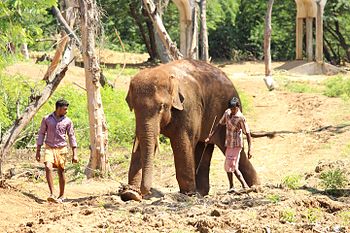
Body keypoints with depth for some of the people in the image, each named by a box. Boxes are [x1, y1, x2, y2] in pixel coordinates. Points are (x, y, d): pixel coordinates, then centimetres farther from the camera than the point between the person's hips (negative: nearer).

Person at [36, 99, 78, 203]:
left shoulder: (67, 121, 1)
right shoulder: (46, 119, -1)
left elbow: (72, 137, 5)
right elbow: (41, 134, 5)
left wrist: (75, 154, 0)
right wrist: (38, 151, 1)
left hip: (61, 149, 1)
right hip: (49, 148, -1)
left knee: (61, 172, 4)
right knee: (48, 168, -21)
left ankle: (61, 196, 18)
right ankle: (52, 194, -23)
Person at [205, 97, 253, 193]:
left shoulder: (241, 118, -17)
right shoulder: (227, 113, 3)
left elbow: (248, 134, -15)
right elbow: (219, 124, 14)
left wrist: (249, 149, -20)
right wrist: (210, 136, 11)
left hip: (236, 144, -8)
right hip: (228, 144, 8)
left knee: (233, 167, -16)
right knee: (227, 166, 14)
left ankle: (245, 186, -17)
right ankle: (231, 187, 25)